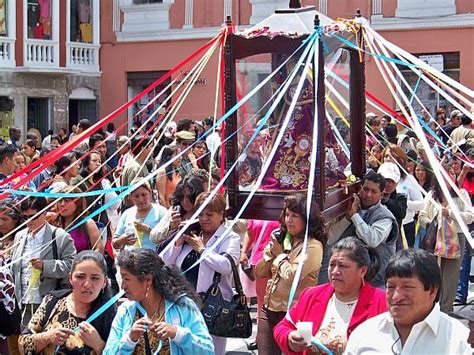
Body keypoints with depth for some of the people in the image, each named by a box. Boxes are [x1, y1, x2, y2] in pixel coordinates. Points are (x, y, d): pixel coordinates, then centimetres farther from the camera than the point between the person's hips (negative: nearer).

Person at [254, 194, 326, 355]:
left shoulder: (313, 246, -11)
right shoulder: (282, 239, 12)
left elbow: (291, 275, -20)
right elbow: (259, 272, 13)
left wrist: (279, 254, -4)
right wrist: (271, 252, -3)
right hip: (269, 309, 7)